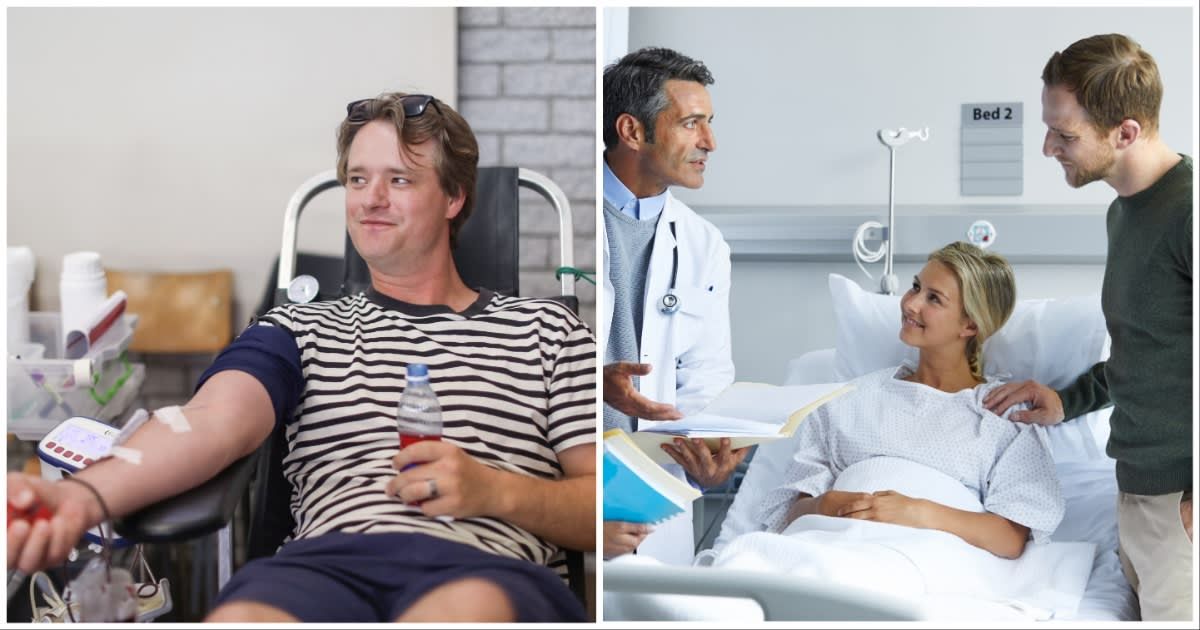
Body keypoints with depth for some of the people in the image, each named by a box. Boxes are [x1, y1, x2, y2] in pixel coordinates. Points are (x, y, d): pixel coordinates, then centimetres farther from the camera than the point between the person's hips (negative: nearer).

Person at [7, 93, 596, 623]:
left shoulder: (546, 329, 21)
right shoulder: (301, 328, 24)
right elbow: (216, 419, 1)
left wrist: (496, 492, -6)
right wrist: (84, 494, -20)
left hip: (487, 568, -1)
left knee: (471, 607, -42)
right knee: (241, 614, -37)